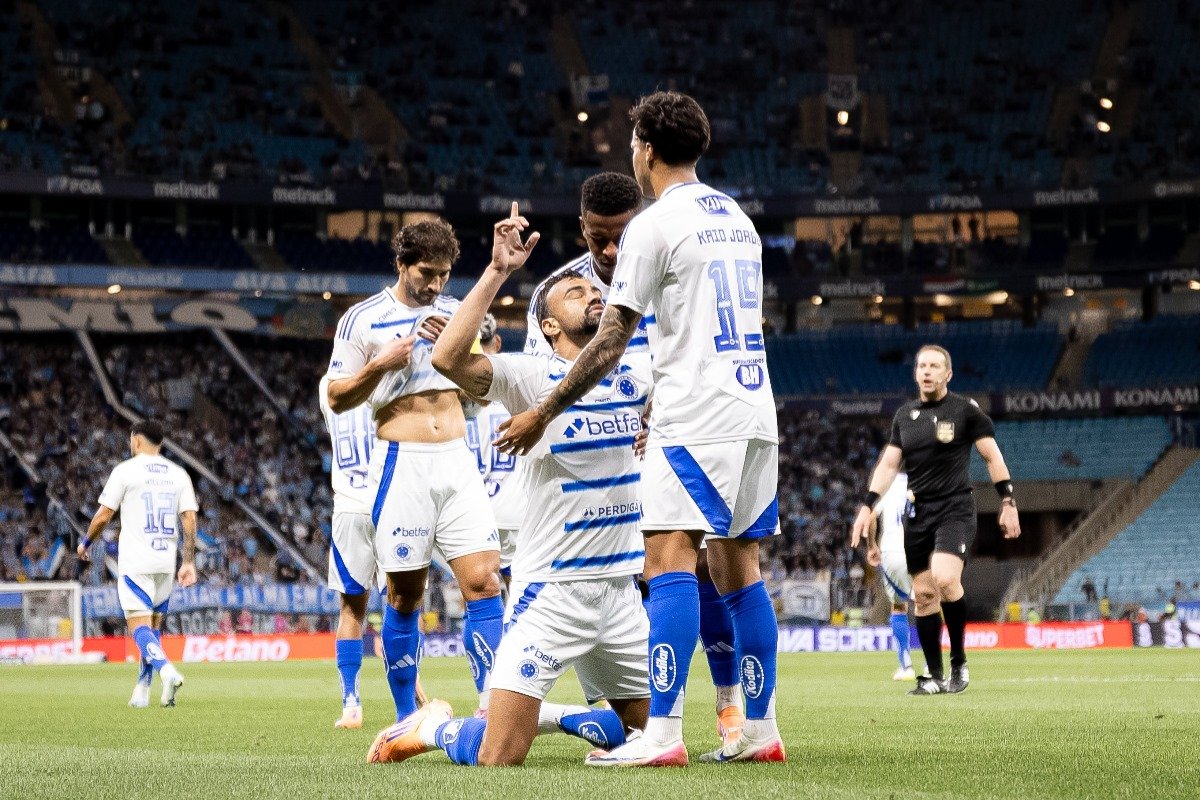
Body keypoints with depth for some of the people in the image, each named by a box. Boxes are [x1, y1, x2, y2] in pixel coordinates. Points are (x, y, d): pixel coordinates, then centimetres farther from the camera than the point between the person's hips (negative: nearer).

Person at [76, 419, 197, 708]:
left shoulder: (126, 470, -3)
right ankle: (141, 691, 16)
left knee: (139, 625, -9)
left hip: (135, 562, -5)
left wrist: (85, 543, 14)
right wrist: (189, 562, 3)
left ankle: (166, 670, -33)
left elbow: (103, 516, -3)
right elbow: (189, 519, 2)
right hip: (166, 562, 5)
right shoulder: (179, 474, 9)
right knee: (154, 625, 15)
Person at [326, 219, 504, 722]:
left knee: (484, 582, -10)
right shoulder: (362, 319, 1)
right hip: (402, 466, -3)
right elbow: (337, 399, 2)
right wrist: (379, 365, -14)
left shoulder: (455, 314, 13)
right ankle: (406, 716, 10)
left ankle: (492, 705, -11)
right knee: (404, 596, 0)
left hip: (458, 461, 3)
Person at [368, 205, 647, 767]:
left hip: (620, 589, 6)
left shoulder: (636, 373, 7)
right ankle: (434, 728, 19)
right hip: (551, 589, -6)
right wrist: (498, 271, -26)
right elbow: (449, 359, -26)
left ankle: (556, 717, 34)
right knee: (497, 758, -13)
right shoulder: (534, 377, -10)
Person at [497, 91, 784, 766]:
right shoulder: (738, 219, 18)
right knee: (739, 568, 11)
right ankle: (760, 730, 10)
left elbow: (613, 339, -8)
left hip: (696, 420, -8)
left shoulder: (654, 225, -6)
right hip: (757, 415, 8)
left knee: (670, 560, -12)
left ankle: (662, 734, -21)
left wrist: (543, 413, -2)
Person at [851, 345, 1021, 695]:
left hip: (955, 510, -5)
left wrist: (1008, 503, -3)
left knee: (945, 579, -25)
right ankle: (935, 677, 8)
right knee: (923, 594, 2)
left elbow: (992, 457, 1)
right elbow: (888, 463, 15)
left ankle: (959, 661, -9)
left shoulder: (965, 410, -1)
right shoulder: (904, 415, 12)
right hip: (918, 513, 5)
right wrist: (867, 506, 7)